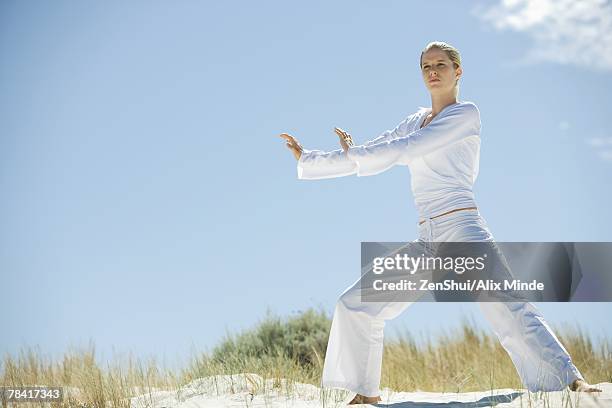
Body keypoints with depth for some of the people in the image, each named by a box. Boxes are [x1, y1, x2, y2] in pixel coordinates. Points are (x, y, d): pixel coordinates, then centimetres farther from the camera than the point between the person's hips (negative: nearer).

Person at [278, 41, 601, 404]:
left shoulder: (467, 113, -2)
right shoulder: (417, 121, 19)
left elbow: (404, 150, -11)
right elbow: (375, 156, 23)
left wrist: (353, 152, 2)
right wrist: (305, 159, 21)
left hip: (463, 230, -7)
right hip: (427, 242, 7)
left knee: (509, 309, -23)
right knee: (356, 304, 4)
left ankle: (572, 378, -22)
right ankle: (368, 393, 12)